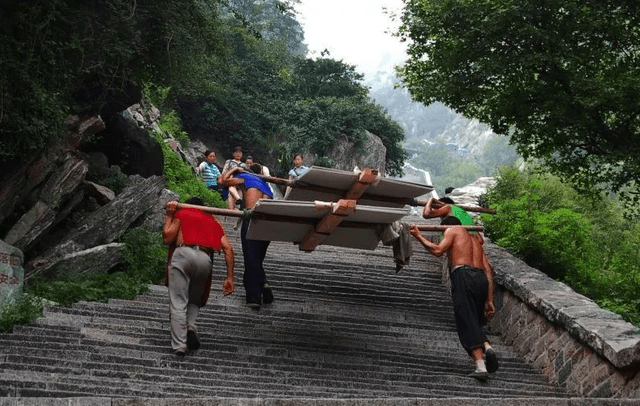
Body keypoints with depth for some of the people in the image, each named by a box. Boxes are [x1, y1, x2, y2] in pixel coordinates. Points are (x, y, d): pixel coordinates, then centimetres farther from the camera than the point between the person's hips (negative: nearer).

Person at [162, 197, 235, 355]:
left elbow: (167, 238, 11)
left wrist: (169, 215, 24)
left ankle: (179, 345, -8)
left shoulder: (182, 213, 23)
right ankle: (191, 326, -4)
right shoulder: (213, 222, 31)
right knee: (194, 301, 23)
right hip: (205, 259, 3)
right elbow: (228, 248, 17)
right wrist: (229, 278, 13)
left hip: (183, 254, -3)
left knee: (178, 303, 1)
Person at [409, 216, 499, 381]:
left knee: (467, 324, -7)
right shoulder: (475, 238, 32)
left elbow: (438, 250, -5)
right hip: (481, 279, 6)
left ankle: (481, 367, -17)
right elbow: (488, 269, 22)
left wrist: (419, 236, 9)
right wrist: (489, 300, 18)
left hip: (463, 275, -6)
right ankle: (487, 347, -11)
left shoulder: (452, 230, 15)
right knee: (475, 322, 18)